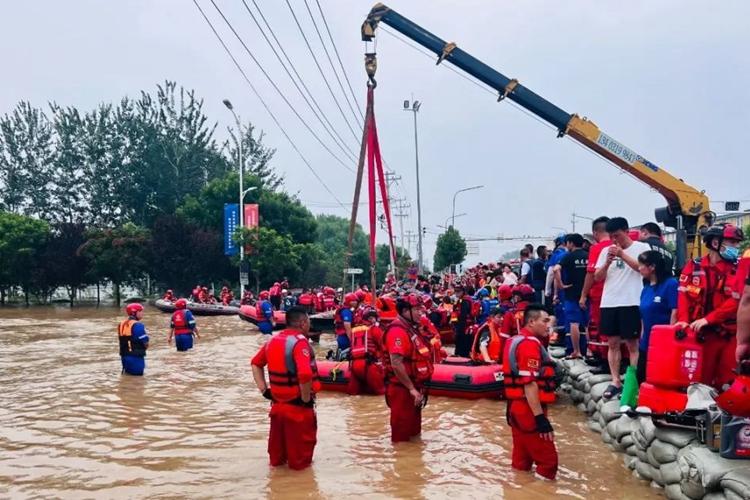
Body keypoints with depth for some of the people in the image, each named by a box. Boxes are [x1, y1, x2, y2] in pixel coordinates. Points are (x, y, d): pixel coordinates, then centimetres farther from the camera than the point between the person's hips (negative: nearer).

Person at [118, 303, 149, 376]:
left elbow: (123, 341, 15)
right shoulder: (138, 325, -17)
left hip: (124, 355, 8)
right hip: (136, 357, -8)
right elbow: (146, 344, -15)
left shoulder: (121, 324, 9)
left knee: (127, 373, 20)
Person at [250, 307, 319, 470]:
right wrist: (307, 399, -19)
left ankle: (276, 461, 41)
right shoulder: (300, 342, -20)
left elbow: (256, 363, 17)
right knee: (301, 443, 12)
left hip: (277, 404, 7)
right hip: (298, 407, -7)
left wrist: (264, 389, 13)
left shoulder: (273, 340, 5)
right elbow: (305, 375, -34)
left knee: (277, 442, 25)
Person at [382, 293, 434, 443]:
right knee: (403, 435, 1)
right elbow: (396, 364, -28)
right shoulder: (397, 331, -21)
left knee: (413, 429, 21)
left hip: (413, 387, 10)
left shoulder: (411, 328, 12)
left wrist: (418, 387, 18)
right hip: (402, 389, -10)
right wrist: (411, 388, -22)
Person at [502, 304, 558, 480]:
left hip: (516, 407, 10)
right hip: (529, 410, -10)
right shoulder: (530, 344, -17)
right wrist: (540, 417, -25)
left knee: (522, 459, 15)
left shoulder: (515, 340, 15)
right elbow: (530, 384, -24)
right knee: (548, 459, -5)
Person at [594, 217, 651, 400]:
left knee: (632, 344, 0)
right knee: (612, 343, 7)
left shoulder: (641, 247, 1)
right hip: (609, 303, 5)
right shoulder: (606, 251, 12)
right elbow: (597, 277, 9)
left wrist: (622, 255, -16)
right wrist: (608, 262, -8)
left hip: (631, 302, -5)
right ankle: (615, 381, 14)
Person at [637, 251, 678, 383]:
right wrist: (642, 337, 13)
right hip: (646, 343, 8)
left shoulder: (670, 284, -13)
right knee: (640, 379, 13)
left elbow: (675, 313, -17)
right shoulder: (646, 288, 10)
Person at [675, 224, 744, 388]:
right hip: (704, 333, 1)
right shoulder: (693, 267, 3)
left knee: (728, 382, 1)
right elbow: (684, 295, -3)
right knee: (701, 380, 9)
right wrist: (683, 320, -18)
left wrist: (707, 319, -18)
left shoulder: (738, 269, 0)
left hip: (730, 334, 0)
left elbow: (735, 301, -10)